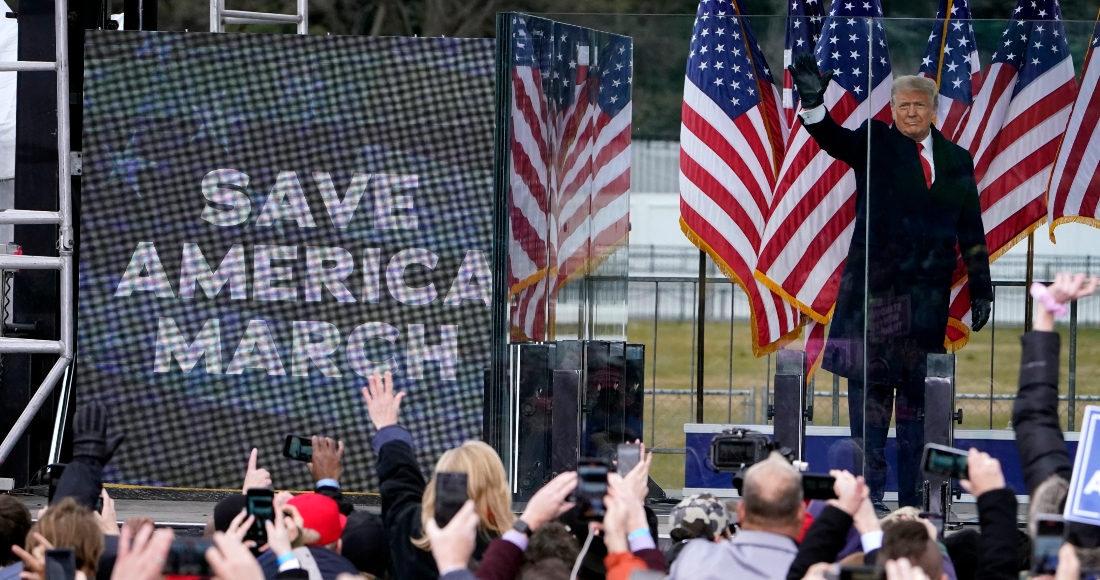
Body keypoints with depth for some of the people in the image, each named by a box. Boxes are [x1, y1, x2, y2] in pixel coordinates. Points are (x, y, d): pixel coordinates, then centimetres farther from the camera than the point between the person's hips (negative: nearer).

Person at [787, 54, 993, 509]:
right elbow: (835, 140, -16)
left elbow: (971, 231, 16)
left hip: (929, 292, 3)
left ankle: (912, 496, 7)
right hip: (875, 285, -3)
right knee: (870, 385, -4)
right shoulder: (875, 144, 4)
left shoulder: (957, 160, 14)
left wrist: (981, 290, 13)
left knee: (918, 389, 4)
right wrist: (813, 103, -35)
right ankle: (869, 492, -2)